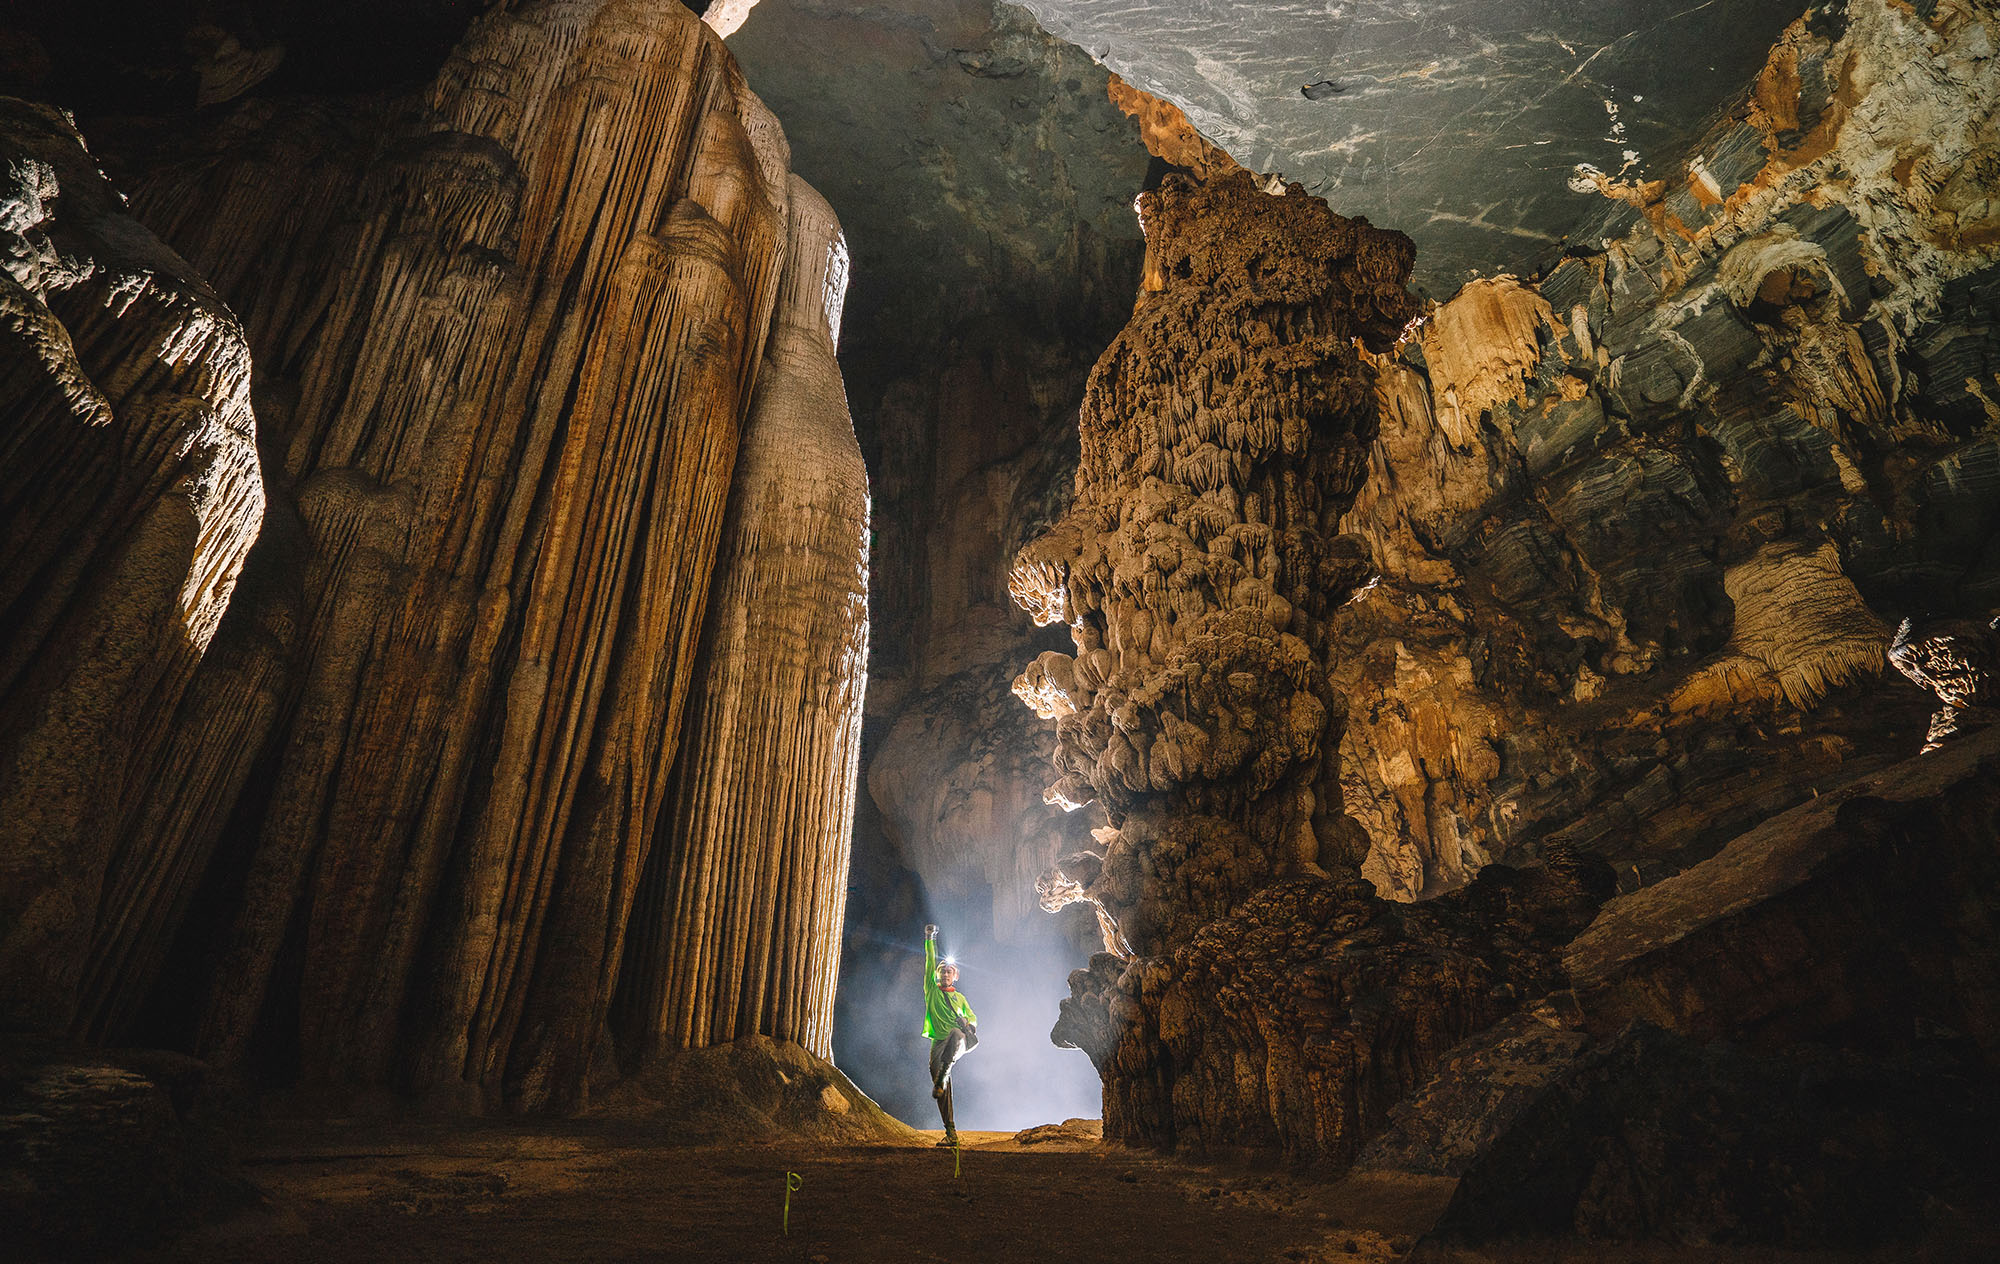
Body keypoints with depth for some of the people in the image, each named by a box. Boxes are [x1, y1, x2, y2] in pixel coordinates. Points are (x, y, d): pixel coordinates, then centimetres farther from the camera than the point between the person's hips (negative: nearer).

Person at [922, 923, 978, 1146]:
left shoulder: (959, 997, 25)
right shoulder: (932, 990, 19)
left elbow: (972, 1015, 24)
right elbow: (930, 963, 13)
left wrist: (970, 1024, 1)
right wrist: (929, 940, 9)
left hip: (962, 1038, -1)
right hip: (940, 1041, 1)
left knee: (955, 1033, -36)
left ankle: (941, 1080, -36)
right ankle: (951, 1133, -8)